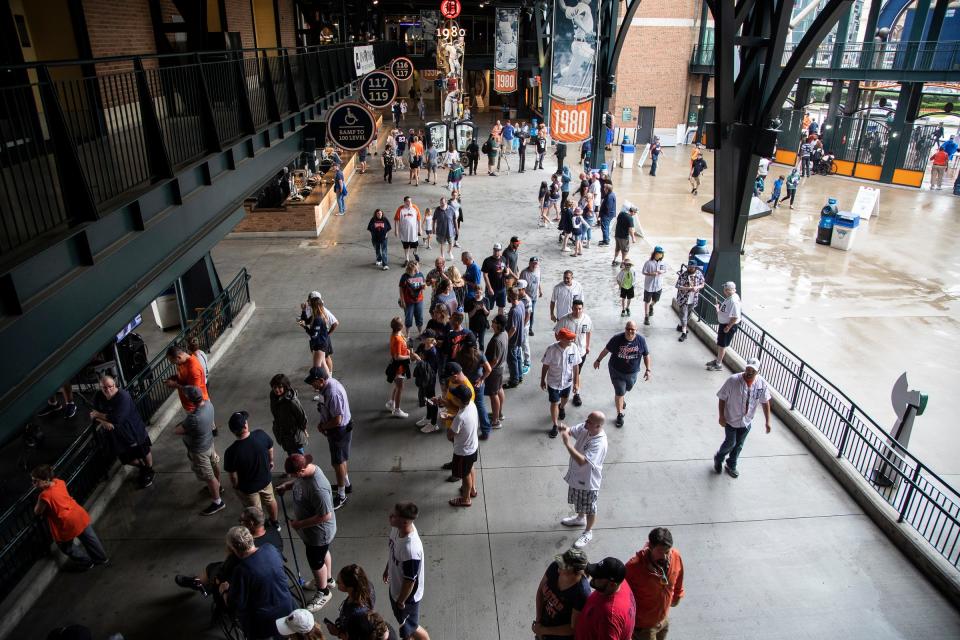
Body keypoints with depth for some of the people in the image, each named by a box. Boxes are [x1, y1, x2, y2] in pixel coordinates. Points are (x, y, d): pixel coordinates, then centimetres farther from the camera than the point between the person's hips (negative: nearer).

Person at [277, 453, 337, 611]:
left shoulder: (318, 489, -41)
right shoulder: (306, 470, -14)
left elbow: (325, 516, -33)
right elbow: (297, 482, 11)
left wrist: (300, 524, -24)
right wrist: (286, 485, -8)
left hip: (319, 533, -8)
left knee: (316, 562, 16)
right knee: (323, 553, 30)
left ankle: (323, 592, 41)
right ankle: (327, 579, 56)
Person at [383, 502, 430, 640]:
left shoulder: (411, 549, -44)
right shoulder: (398, 528, -19)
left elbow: (409, 581, -28)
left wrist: (401, 601, -13)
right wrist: (387, 568, 17)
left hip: (407, 595, -8)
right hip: (396, 587, 8)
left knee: (410, 627, 19)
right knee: (403, 620, 32)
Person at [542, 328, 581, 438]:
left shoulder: (573, 347, -19)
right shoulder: (552, 349, -27)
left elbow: (575, 366, -7)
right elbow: (545, 366, -12)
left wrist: (576, 382, -2)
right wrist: (542, 380, -2)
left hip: (567, 381, 3)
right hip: (553, 382, -3)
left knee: (565, 398, 28)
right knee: (554, 403, 6)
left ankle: (562, 408, 63)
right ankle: (555, 426, 25)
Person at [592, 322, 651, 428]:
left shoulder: (641, 340, -16)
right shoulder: (617, 339, -21)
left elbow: (646, 355, -4)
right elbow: (606, 350, -7)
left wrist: (648, 369, -6)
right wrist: (598, 360, 3)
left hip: (632, 372, 3)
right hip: (617, 371, -3)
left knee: (627, 388, 27)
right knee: (619, 392, -1)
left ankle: (621, 399, 60)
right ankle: (620, 414, 16)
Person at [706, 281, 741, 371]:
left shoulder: (734, 301, -28)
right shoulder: (729, 298, 3)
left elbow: (735, 317, -28)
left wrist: (728, 327, -23)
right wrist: (718, 309, 7)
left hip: (729, 325, -10)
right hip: (723, 323, 10)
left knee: (722, 345, 3)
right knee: (719, 343, 22)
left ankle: (719, 364, 17)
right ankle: (717, 359, 39)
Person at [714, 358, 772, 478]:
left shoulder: (762, 384, -15)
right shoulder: (733, 380, -26)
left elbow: (765, 402, -2)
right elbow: (722, 399, -15)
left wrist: (767, 421, 0)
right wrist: (721, 416, -15)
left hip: (747, 422, 3)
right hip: (731, 420, -3)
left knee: (739, 445, 18)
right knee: (730, 443, 9)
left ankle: (731, 466, 40)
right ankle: (718, 459, 39)